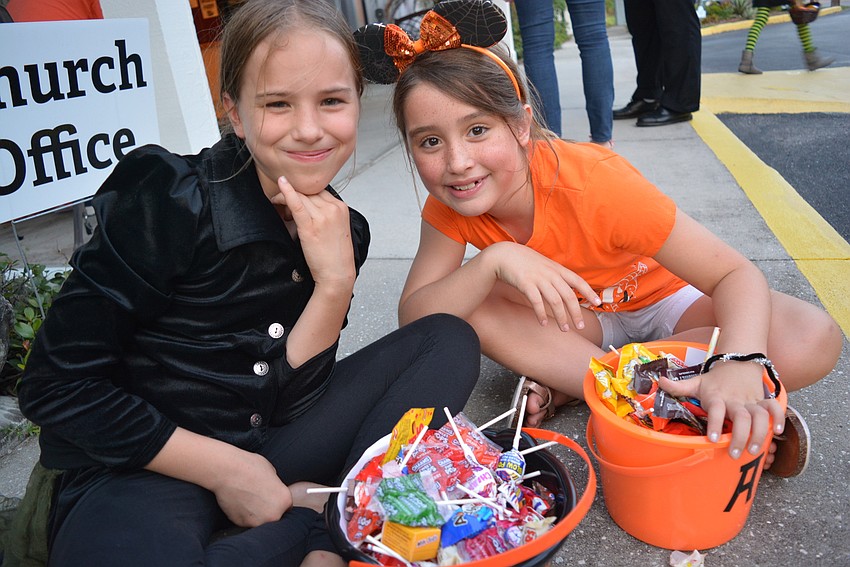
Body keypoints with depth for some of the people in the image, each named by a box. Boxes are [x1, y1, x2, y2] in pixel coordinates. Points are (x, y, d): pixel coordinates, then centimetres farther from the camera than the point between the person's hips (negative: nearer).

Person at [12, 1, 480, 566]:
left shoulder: (342, 229, -1)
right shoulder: (170, 202, -16)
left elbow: (288, 394, -3)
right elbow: (56, 386, -13)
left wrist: (336, 281, -18)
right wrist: (225, 468, -13)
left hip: (266, 459, 6)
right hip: (139, 471, -5)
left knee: (449, 340, -4)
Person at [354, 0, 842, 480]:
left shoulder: (593, 183, -33)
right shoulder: (451, 206, -19)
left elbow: (736, 272, -30)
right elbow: (414, 319, -26)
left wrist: (739, 365, -50)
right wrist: (493, 259, -42)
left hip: (665, 298, -1)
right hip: (578, 317, 2)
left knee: (814, 341, -29)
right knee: (469, 309, -28)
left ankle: (569, 382, -23)